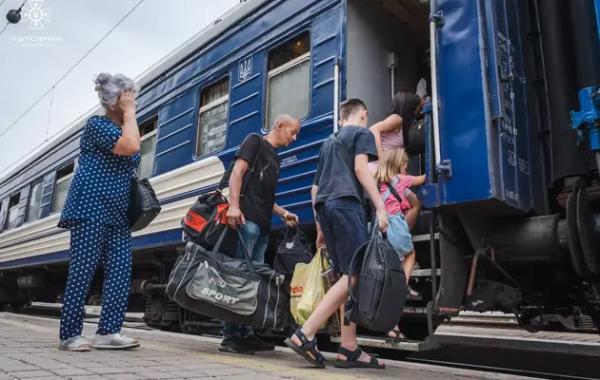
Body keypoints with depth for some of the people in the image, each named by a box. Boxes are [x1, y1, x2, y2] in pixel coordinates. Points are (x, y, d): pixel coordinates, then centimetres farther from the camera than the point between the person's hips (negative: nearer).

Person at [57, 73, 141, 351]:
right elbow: (131, 147, -23)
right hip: (90, 210, -8)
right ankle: (70, 335, 2)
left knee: (120, 272, -2)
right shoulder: (97, 125, -5)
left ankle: (108, 332, 0)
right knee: (82, 272, -6)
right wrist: (129, 113, -11)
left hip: (117, 214, 8)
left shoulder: (124, 130, 20)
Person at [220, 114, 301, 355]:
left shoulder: (274, 159, 28)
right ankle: (230, 337, -5)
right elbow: (237, 172, -8)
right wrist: (234, 205, -21)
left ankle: (246, 334, 13)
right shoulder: (255, 141, 6)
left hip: (263, 226, 9)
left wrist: (283, 213, 16)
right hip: (246, 219, -8)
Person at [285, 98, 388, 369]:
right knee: (354, 274, -11)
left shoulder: (329, 142, 31)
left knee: (346, 276, 4)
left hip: (324, 206, 8)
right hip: (346, 204, -8)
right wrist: (381, 207, -12)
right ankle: (305, 334, -19)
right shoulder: (362, 133, 12)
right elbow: (360, 168, -7)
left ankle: (349, 349, -1)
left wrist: (320, 226, 28)